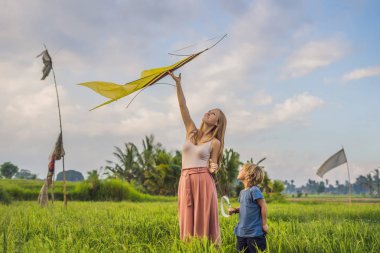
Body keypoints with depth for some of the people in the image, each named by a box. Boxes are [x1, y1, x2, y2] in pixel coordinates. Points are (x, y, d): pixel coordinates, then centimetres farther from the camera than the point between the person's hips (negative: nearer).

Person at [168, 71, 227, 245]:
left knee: (204, 219, -4)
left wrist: (214, 168, -20)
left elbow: (213, 166, 5)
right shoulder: (191, 132, 10)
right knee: (188, 220, 3)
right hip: (186, 182, 4)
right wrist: (178, 83, -3)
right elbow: (183, 106, 4)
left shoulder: (215, 142, 2)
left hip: (204, 182, -3)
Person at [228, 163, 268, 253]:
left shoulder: (254, 190, -17)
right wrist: (234, 210, 1)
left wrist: (264, 224, -11)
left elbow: (263, 206, -15)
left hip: (255, 232, -8)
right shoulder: (242, 192, 8)